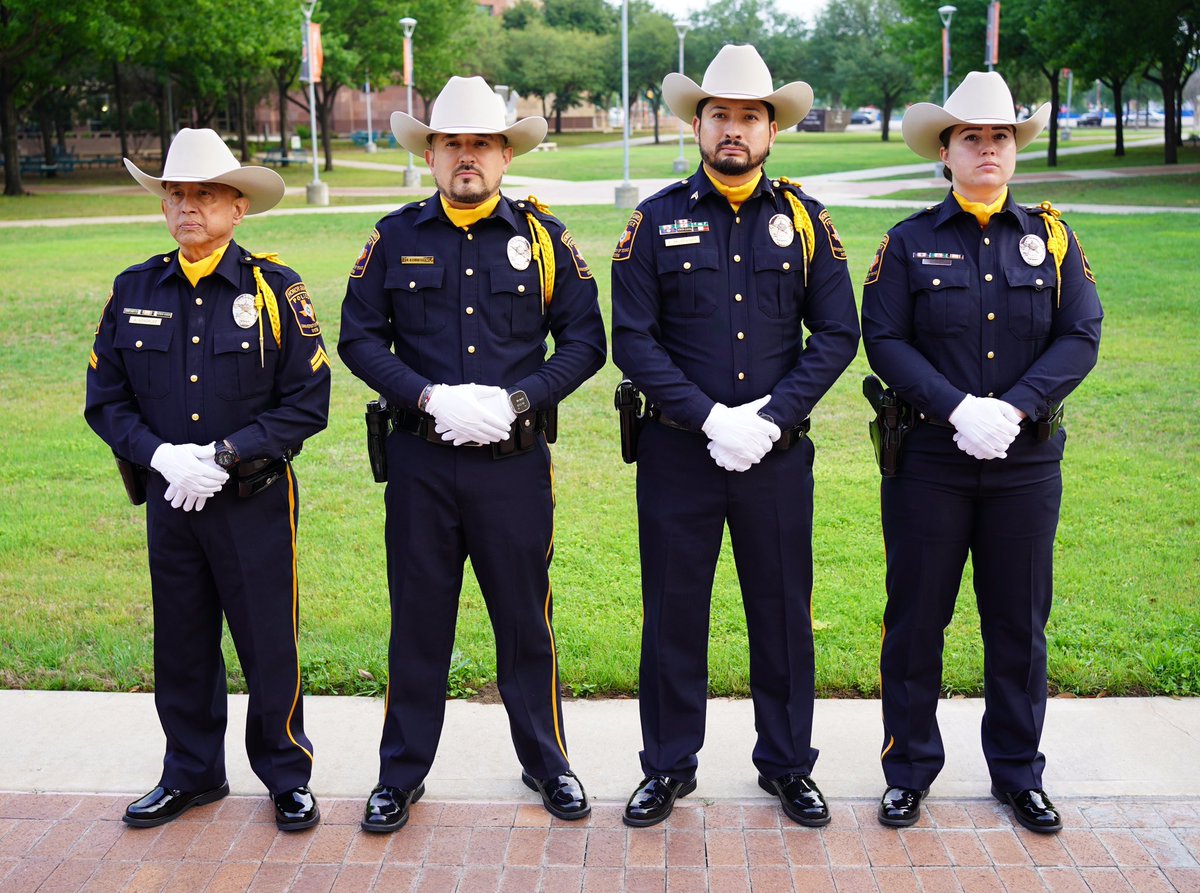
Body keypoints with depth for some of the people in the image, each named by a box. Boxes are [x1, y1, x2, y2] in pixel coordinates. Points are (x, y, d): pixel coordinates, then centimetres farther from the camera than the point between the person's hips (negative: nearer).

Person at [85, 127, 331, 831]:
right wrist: (160, 455, -11)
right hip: (169, 501, 3)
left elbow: (307, 404, -7)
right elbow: (105, 400, 7)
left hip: (257, 502, -3)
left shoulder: (276, 289, -4)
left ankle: (288, 777, 23)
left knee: (270, 645, 5)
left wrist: (224, 455, -16)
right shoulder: (133, 291, 5)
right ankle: (192, 774, 32)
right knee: (182, 646, 13)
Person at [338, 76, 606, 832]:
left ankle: (546, 762, 28)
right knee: (419, 619, 9)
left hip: (516, 459, 0)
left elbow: (584, 341, 2)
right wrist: (430, 396, -12)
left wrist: (517, 400, -12)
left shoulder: (543, 236, 3)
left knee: (525, 618, 10)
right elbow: (359, 337, 3)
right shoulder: (396, 238, 4)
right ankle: (403, 772, 25)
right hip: (420, 461, 0)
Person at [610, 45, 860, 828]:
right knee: (673, 611, 8)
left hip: (778, 450, 1)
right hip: (678, 449, -1)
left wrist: (771, 417, -11)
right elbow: (633, 339, -4)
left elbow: (837, 334, 1)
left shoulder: (804, 219, 4)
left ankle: (788, 764, 28)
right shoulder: (658, 220, 1)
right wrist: (708, 417, -14)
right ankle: (669, 767, 24)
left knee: (783, 611, 10)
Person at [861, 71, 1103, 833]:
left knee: (1020, 623, 10)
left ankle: (1019, 773, 27)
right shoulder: (910, 243, 2)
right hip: (929, 461, -1)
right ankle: (910, 771, 21)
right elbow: (885, 341, -6)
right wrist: (958, 409, -18)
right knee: (916, 619, 5)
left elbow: (1080, 337, -1)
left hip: (1027, 460, 2)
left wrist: (1013, 408, -15)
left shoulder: (1050, 237, 7)